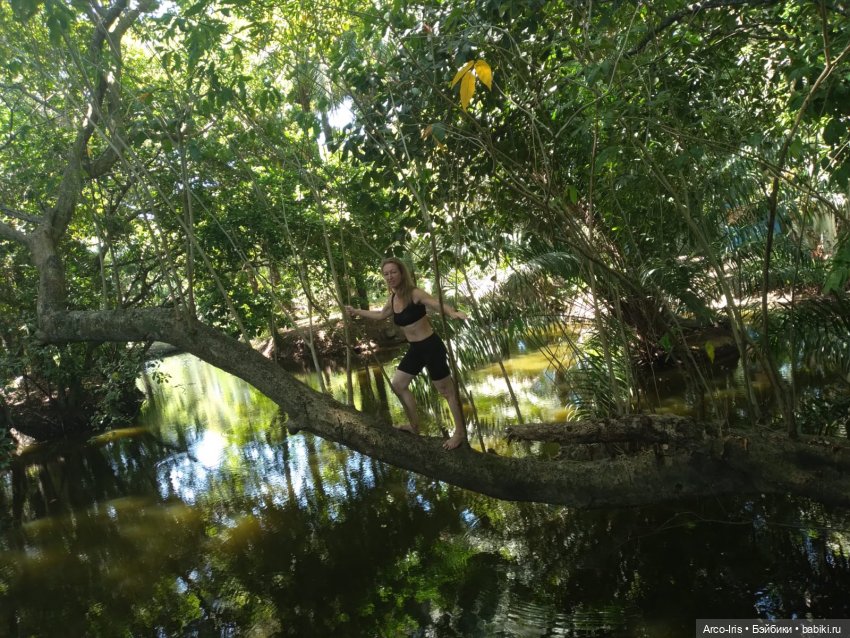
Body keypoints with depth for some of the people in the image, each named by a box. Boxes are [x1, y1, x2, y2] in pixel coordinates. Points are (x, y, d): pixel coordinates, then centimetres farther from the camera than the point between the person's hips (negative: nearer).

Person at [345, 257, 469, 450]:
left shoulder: (414, 294, -18)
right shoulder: (392, 299, 6)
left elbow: (439, 305, -33)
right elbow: (381, 314, 28)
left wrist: (453, 313, -55)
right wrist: (357, 311, 37)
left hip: (431, 346, -9)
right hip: (415, 349, 9)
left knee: (447, 391, 1)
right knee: (398, 384, 17)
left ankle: (460, 434, 14)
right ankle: (414, 426, 32)